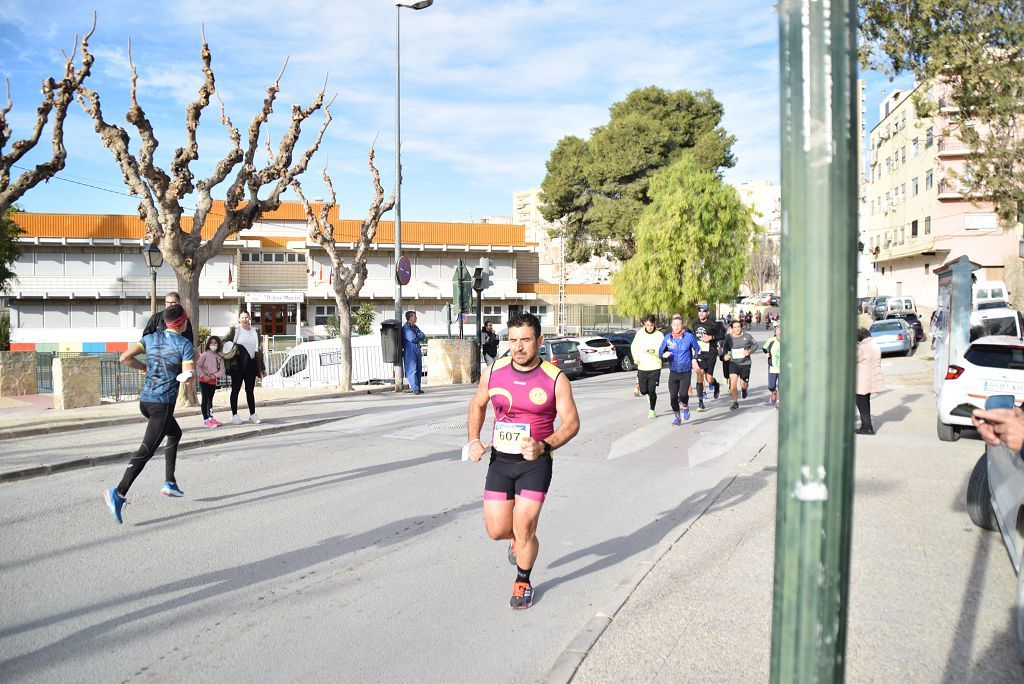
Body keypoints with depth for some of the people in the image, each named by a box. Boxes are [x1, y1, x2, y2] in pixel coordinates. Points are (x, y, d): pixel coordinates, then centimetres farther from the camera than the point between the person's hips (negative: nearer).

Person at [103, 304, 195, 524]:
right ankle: (119, 493, -22)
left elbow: (125, 358, -1)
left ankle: (170, 483, 26)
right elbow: (188, 377, -14)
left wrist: (144, 367, 15)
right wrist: (193, 373, 9)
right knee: (146, 450, -10)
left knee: (175, 434, 27)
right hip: (163, 404, -7)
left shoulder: (150, 338, 8)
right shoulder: (185, 344, -7)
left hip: (145, 400, 7)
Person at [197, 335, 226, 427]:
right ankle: (205, 420, -6)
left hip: (213, 381, 5)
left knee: (210, 400, 15)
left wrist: (214, 376, -14)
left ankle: (210, 418, 22)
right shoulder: (205, 354, -7)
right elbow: (198, 366, -12)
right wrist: (203, 376, -19)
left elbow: (222, 370, 1)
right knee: (205, 399, -6)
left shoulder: (220, 357, 4)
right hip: (204, 381, -5)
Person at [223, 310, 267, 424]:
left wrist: (262, 368, 14)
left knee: (250, 390, 7)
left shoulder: (255, 332, 12)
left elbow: (259, 351, 15)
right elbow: (224, 343, 4)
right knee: (235, 389, 1)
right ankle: (234, 415, 7)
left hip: (251, 364, 3)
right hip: (237, 365, -3)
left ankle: (252, 414, 11)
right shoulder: (234, 330, 1)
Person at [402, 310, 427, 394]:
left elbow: (423, 337, 7)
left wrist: (416, 335, -8)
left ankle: (418, 388, 12)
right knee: (412, 370, -9)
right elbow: (412, 339, -17)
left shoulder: (415, 327, 17)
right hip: (410, 352, -8)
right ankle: (415, 389, -11)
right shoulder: (405, 328, -8)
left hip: (418, 351, 8)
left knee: (419, 370, 7)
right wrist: (419, 338, 1)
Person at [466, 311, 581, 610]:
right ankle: (518, 538, 41)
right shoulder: (493, 371, -1)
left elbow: (572, 422, -7)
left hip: (535, 462, -3)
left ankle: (523, 582, 24)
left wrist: (544, 446, -24)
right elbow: (477, 404, 15)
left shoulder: (555, 379, -10)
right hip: (499, 461, 3)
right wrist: (474, 440, 0)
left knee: (524, 529, -7)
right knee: (497, 530, 2)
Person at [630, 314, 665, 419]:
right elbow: (634, 346, 15)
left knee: (652, 390, -5)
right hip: (642, 367, 2)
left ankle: (652, 410, 13)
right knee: (643, 390, 5)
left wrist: (654, 351, -28)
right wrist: (635, 357, 0)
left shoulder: (659, 335, -6)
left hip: (655, 367, -2)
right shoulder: (640, 333, 2)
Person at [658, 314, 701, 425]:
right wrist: (664, 355, -13)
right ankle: (677, 417, 21)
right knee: (673, 396, 0)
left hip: (686, 372, -2)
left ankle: (686, 406, 20)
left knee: (683, 394, -15)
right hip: (673, 372, 2)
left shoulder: (689, 336, -6)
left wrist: (694, 359, -5)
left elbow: (697, 349, 9)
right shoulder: (667, 337, -1)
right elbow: (660, 351, 8)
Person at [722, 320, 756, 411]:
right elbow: (725, 347, 13)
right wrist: (725, 354, -6)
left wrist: (749, 351, -11)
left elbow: (754, 344, 7)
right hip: (733, 362, 0)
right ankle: (735, 402, 5)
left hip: (745, 363, 0)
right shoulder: (729, 337, -3)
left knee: (743, 384, 4)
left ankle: (744, 389, 46)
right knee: (733, 381, -14)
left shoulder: (747, 336, -7)